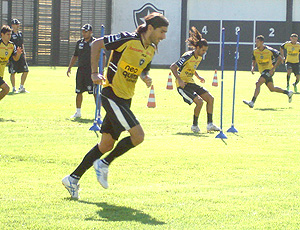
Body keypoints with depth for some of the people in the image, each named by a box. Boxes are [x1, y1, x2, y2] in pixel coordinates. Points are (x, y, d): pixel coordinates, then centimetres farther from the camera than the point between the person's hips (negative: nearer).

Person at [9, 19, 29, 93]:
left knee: (25, 71, 1)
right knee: (13, 73, -2)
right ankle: (14, 88, 7)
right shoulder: (10, 34, -5)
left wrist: (24, 53, 15)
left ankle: (21, 87, 11)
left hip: (21, 55, 6)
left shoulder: (20, 34, 15)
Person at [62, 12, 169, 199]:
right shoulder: (128, 40, -15)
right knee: (138, 136, -17)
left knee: (107, 144, 9)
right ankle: (104, 163, 1)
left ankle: (73, 179, 19)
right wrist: (95, 73, -12)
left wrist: (146, 78, -1)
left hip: (125, 100, 8)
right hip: (112, 96, -8)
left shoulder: (151, 50, 8)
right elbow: (96, 44, -8)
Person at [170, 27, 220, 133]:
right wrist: (179, 80, -28)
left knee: (210, 98, 3)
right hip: (183, 85, -9)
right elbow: (172, 67, -20)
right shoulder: (188, 56, -20)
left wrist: (198, 77, 12)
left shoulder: (199, 57, 7)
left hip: (191, 83, 9)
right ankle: (194, 125, -5)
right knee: (199, 101, -23)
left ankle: (210, 124, 7)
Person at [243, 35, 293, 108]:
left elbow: (280, 58, -10)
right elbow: (254, 61, 13)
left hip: (269, 70, -7)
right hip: (262, 71, 7)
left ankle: (252, 102, -30)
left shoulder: (269, 50, -16)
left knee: (258, 83, -24)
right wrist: (253, 68, -11)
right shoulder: (255, 51, 0)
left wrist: (273, 69, -19)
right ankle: (288, 93, 33)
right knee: (272, 89, 13)